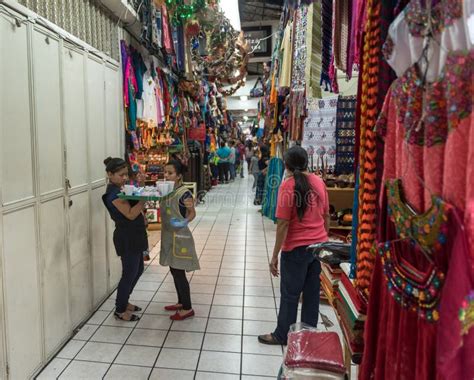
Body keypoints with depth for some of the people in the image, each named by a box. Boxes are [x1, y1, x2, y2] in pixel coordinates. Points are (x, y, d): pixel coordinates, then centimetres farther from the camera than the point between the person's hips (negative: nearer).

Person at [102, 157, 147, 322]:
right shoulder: (114, 194, -19)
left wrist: (142, 196, 3)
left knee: (138, 270, 20)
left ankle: (123, 302, 36)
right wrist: (144, 198, -26)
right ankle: (120, 310, 20)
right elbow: (130, 214, -24)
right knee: (130, 273, 2)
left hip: (133, 236, 10)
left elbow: (134, 207, 17)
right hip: (127, 238, -10)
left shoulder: (119, 190, 10)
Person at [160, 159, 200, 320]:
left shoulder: (184, 193, -17)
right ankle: (181, 302, 33)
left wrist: (184, 222, -25)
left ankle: (188, 308, 14)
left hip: (179, 237, -8)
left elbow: (192, 213, -8)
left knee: (179, 273, 0)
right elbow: (164, 211, 8)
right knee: (174, 271, 17)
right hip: (168, 236, 8)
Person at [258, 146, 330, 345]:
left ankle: (282, 335, 25)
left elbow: (283, 224, -17)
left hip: (296, 248, -6)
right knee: (312, 291, 16)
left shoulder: (287, 185, -16)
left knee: (290, 294, 9)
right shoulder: (319, 182, 2)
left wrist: (275, 255, -11)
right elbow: (326, 216, 9)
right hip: (319, 245, 6)